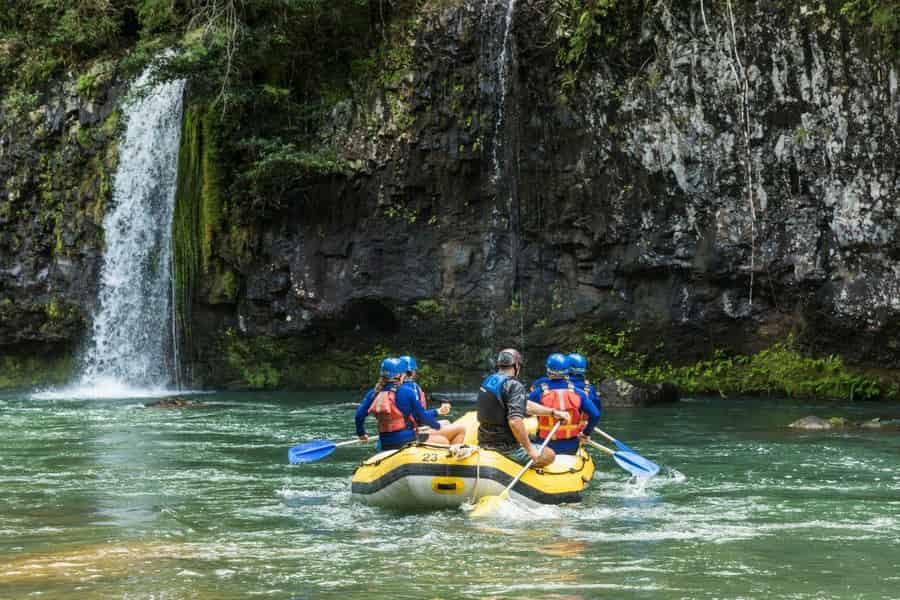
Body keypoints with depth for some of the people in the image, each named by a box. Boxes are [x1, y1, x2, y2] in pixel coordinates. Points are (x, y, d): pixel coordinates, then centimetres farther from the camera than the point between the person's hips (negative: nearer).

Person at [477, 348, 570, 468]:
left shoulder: (489, 380, 10)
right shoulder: (514, 386, -17)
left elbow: (525, 404, 15)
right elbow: (514, 421, -30)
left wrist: (553, 412, 17)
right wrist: (529, 449, -19)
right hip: (505, 447, -8)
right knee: (549, 455, 2)